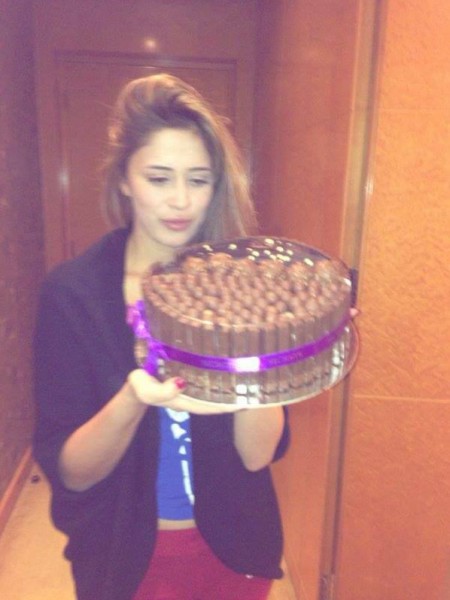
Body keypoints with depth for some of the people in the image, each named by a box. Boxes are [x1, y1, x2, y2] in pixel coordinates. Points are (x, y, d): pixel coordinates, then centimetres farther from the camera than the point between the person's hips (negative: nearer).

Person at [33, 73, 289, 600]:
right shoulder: (71, 292, -16)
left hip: (234, 549, 2)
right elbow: (69, 473, -16)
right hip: (122, 556, -1)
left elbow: (258, 453, -17)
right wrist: (133, 402, -35)